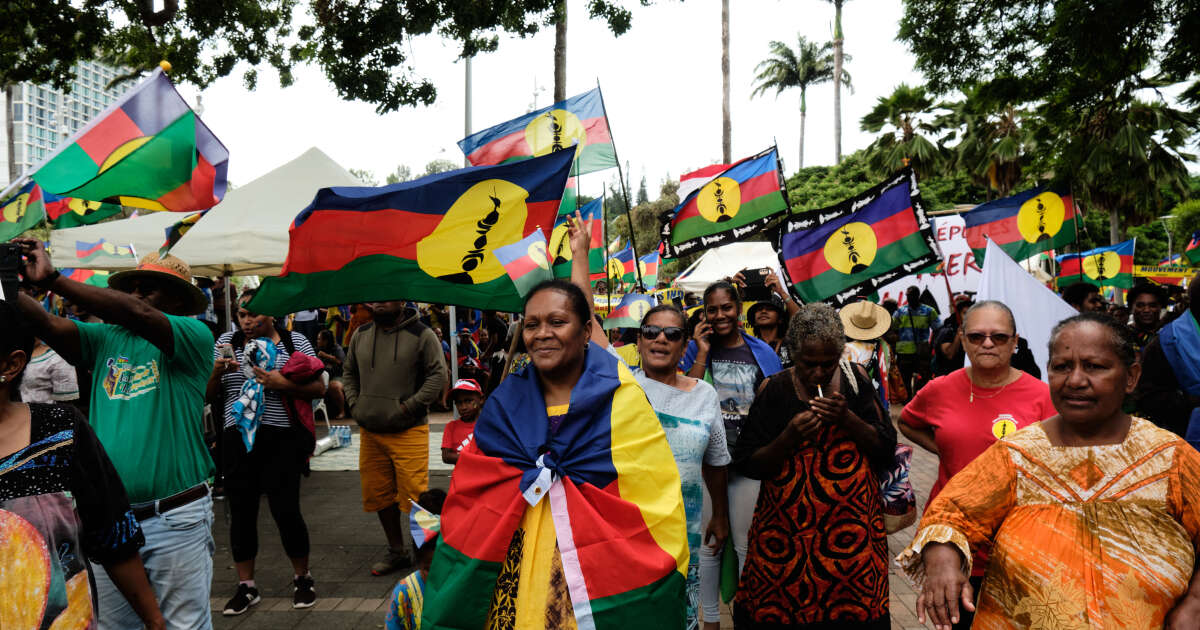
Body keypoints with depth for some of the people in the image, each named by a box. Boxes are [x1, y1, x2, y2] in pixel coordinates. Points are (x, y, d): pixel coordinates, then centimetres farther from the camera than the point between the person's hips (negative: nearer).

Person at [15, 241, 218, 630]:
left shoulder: (194, 337, -7)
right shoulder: (105, 339, 9)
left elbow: (137, 316, -23)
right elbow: (48, 325, -5)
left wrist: (52, 280, -23)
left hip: (175, 520, -5)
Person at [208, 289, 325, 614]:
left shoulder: (295, 341, 2)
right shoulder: (226, 342, 10)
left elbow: (319, 389, 0)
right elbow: (210, 398, 11)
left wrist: (285, 385, -16)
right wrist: (217, 372, -9)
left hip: (281, 438, -3)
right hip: (237, 438, 3)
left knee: (285, 510, -2)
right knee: (241, 512, 8)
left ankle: (302, 578, 19)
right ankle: (246, 586, 23)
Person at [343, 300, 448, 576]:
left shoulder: (421, 335, -4)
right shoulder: (361, 334, 12)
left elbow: (438, 375, -7)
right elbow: (349, 372, 23)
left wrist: (409, 406, -12)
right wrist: (354, 404, 7)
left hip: (409, 432, -5)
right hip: (370, 432, 6)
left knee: (413, 496, -9)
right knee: (379, 495, 12)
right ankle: (397, 552, 28)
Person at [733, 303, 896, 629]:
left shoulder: (856, 380, 1)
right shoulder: (775, 390, -3)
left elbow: (887, 451, 2)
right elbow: (748, 465, -2)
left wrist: (849, 420, -14)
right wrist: (789, 437, -18)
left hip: (851, 528, 1)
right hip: (785, 533, -1)